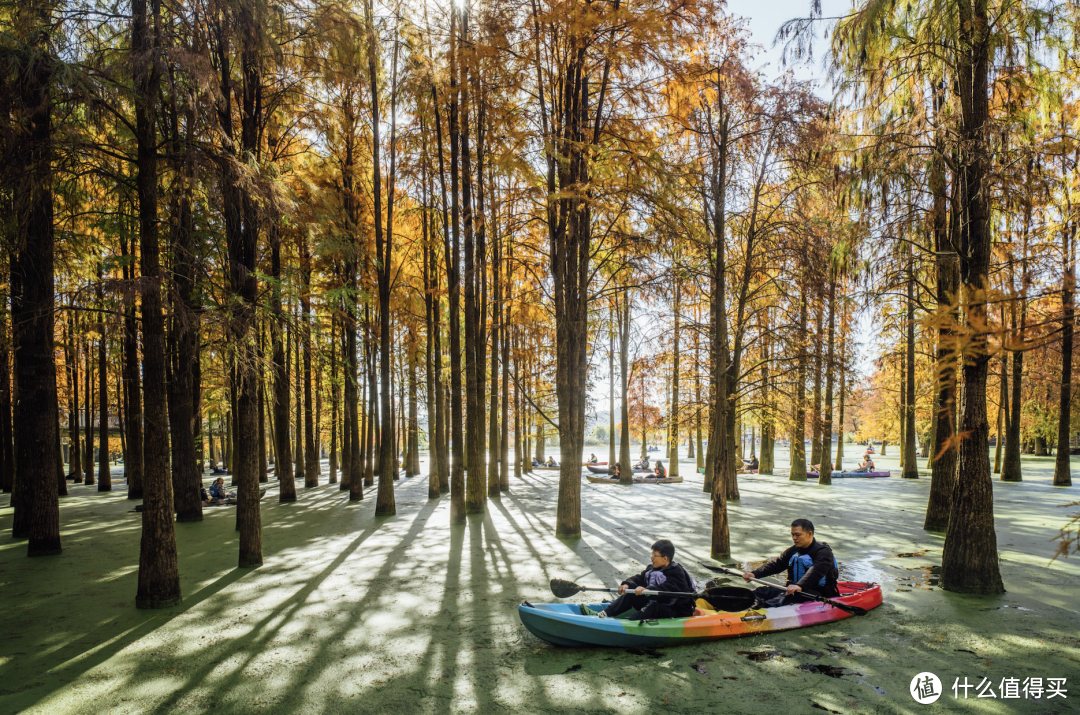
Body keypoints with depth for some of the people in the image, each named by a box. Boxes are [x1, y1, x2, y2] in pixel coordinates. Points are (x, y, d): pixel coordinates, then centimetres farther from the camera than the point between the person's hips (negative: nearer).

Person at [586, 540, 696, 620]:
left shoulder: (677, 573, -16)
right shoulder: (652, 569, 10)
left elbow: (667, 589, -33)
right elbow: (639, 578, 3)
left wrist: (647, 590, -45)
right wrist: (627, 584, -18)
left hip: (674, 612, -8)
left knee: (653, 607, -36)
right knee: (630, 594, -4)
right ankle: (603, 614, -18)